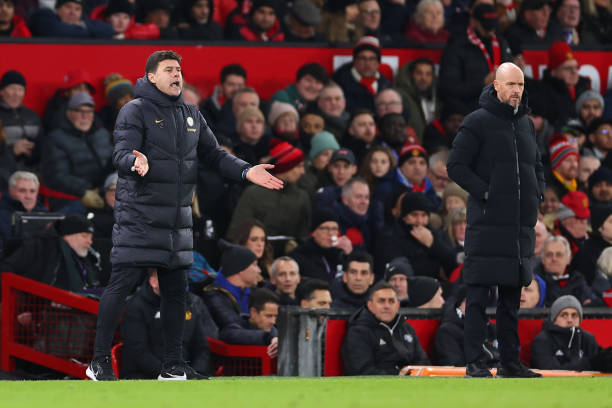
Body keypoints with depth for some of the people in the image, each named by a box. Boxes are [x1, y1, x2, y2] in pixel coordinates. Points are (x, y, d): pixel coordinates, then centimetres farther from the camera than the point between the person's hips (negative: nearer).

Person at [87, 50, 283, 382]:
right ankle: (100, 361, -3)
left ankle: (173, 366, 15)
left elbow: (213, 155, 19)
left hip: (177, 220, 7)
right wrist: (136, 163, -39)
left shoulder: (191, 115, 15)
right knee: (121, 284, -8)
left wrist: (246, 171, 3)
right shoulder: (135, 111, -6)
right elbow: (121, 156, -16)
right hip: (139, 215, -6)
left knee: (175, 291, 8)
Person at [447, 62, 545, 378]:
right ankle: (475, 362, -5)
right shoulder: (477, 122, -5)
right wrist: (486, 193, -15)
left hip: (521, 223, 7)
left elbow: (537, 166, 27)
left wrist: (537, 195, 10)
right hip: (487, 223, -7)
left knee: (512, 297, 11)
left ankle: (510, 361, 16)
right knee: (478, 295, -6)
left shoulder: (526, 124, 16)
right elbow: (456, 166, -8)